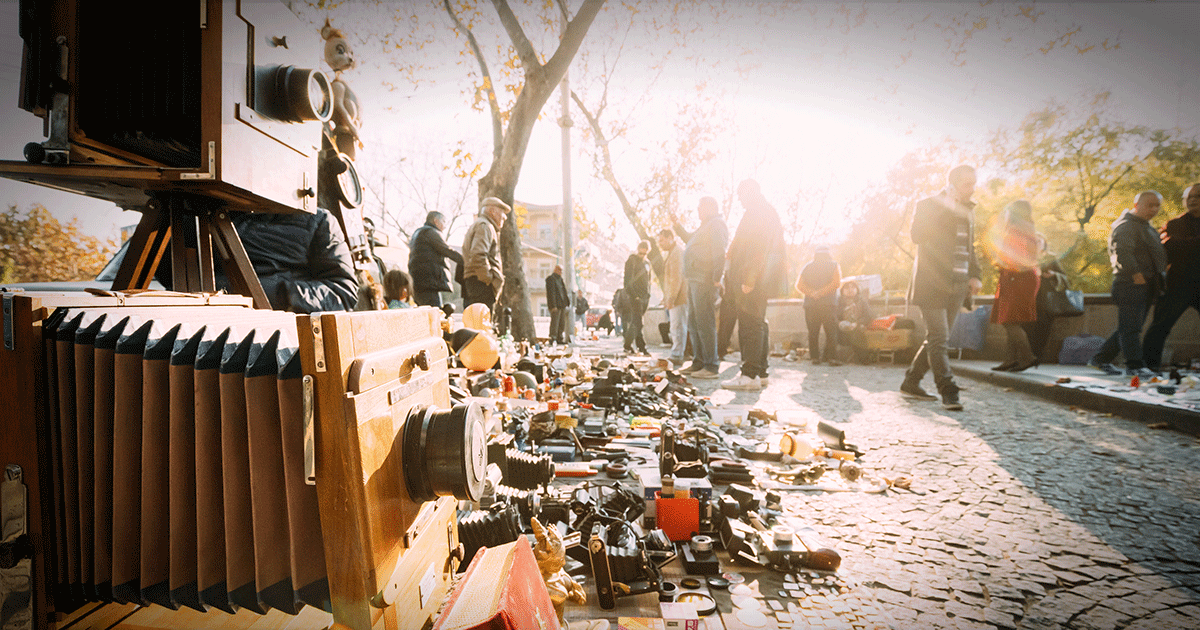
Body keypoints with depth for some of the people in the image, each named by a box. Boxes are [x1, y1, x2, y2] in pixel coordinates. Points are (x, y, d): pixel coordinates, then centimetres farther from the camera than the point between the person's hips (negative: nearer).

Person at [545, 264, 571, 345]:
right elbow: (551, 293, -15)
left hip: (562, 305, 9)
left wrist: (566, 304, 19)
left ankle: (560, 339, 15)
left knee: (562, 323, 9)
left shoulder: (560, 279, 21)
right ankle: (553, 339, -5)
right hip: (555, 305, -9)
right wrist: (553, 306, -21)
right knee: (555, 322, -8)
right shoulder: (551, 278, -8)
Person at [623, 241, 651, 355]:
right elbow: (628, 278, -11)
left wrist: (648, 295, 17)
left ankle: (628, 346, 13)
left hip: (644, 295, 7)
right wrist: (634, 295, -17)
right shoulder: (631, 260, -4)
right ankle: (641, 347, -12)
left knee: (634, 322, 7)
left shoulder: (646, 262, 19)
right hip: (634, 295, -7)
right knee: (637, 322, -12)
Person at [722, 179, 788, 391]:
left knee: (750, 324, -11)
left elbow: (759, 248, -20)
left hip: (753, 280, -11)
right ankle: (760, 372, 19)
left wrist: (749, 278, -24)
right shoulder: (767, 212, 22)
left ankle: (750, 375, -11)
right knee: (757, 323, 13)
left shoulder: (758, 213, -10)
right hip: (759, 281, 11)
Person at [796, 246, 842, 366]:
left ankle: (815, 357, 4)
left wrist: (812, 293, -6)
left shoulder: (808, 266, 14)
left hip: (810, 303, 2)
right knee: (831, 331, 1)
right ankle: (832, 357, -5)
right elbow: (837, 283, -7)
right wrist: (821, 293, -7)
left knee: (813, 332, 5)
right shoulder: (833, 265, 8)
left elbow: (799, 285, 4)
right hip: (828, 303, -2)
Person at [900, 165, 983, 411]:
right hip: (932, 285, -7)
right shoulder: (928, 204, -1)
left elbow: (969, 247, 26)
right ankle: (948, 392, -9)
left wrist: (974, 275, 14)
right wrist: (946, 209, -17)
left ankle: (911, 382, 19)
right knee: (938, 339, -11)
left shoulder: (968, 210, 19)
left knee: (937, 339, 9)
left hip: (957, 286, 7)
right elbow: (917, 235, -16)